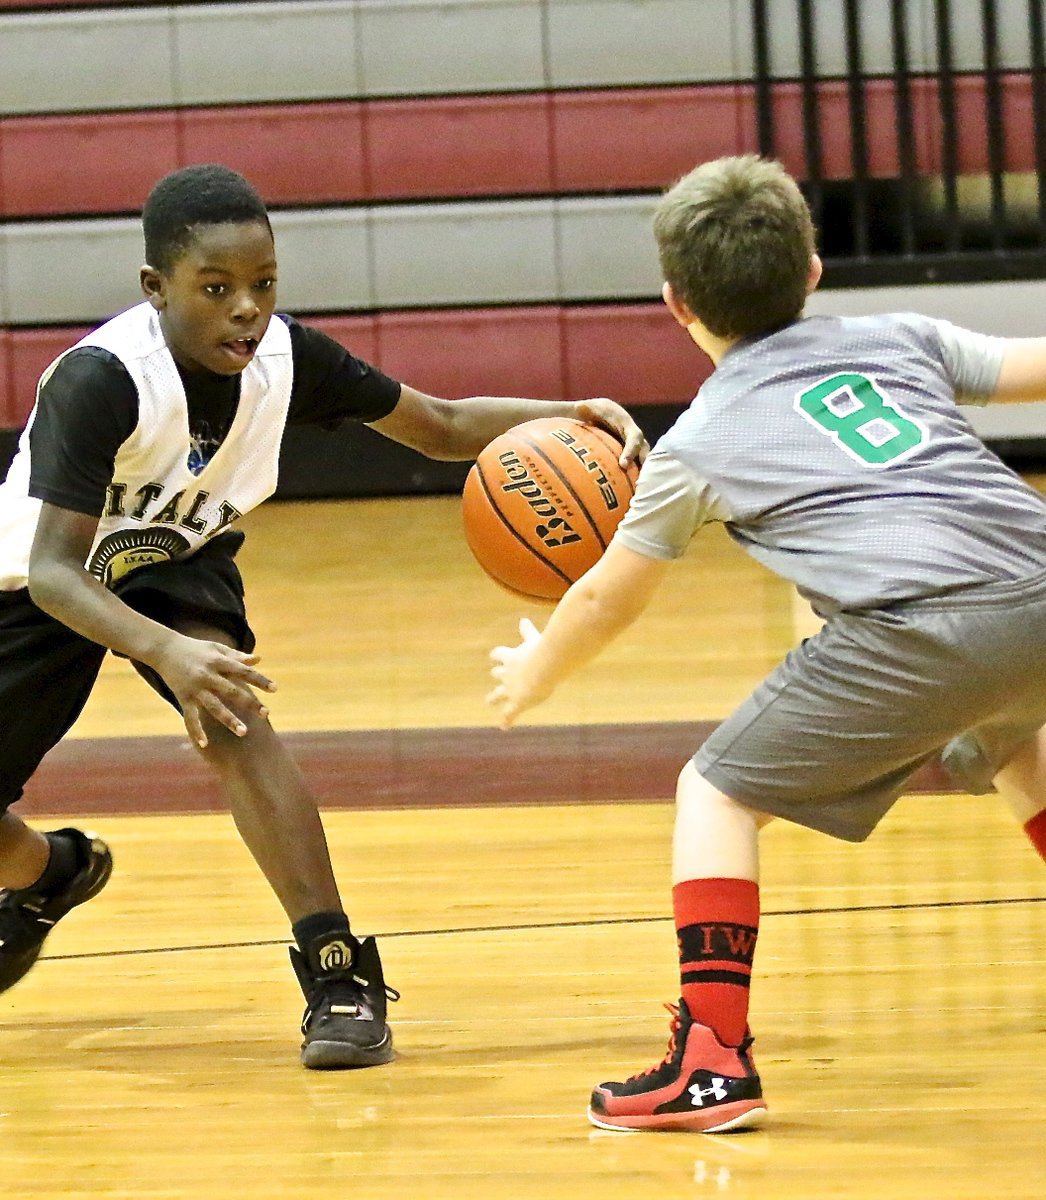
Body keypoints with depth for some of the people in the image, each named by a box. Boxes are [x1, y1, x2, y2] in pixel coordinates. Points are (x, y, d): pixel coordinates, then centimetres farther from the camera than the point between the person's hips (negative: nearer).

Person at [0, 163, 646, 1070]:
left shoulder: (284, 356, -23)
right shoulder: (100, 380, -37)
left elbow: (442, 426, -9)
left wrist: (566, 417, -29)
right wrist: (166, 652, -59)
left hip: (179, 563, 1)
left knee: (228, 715, -29)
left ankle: (340, 973, -29)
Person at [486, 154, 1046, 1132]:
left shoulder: (697, 445, 15)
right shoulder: (897, 338, 21)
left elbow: (608, 598, 26)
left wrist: (535, 672, 45)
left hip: (916, 631, -5)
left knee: (717, 793, 10)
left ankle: (713, 1058, -2)